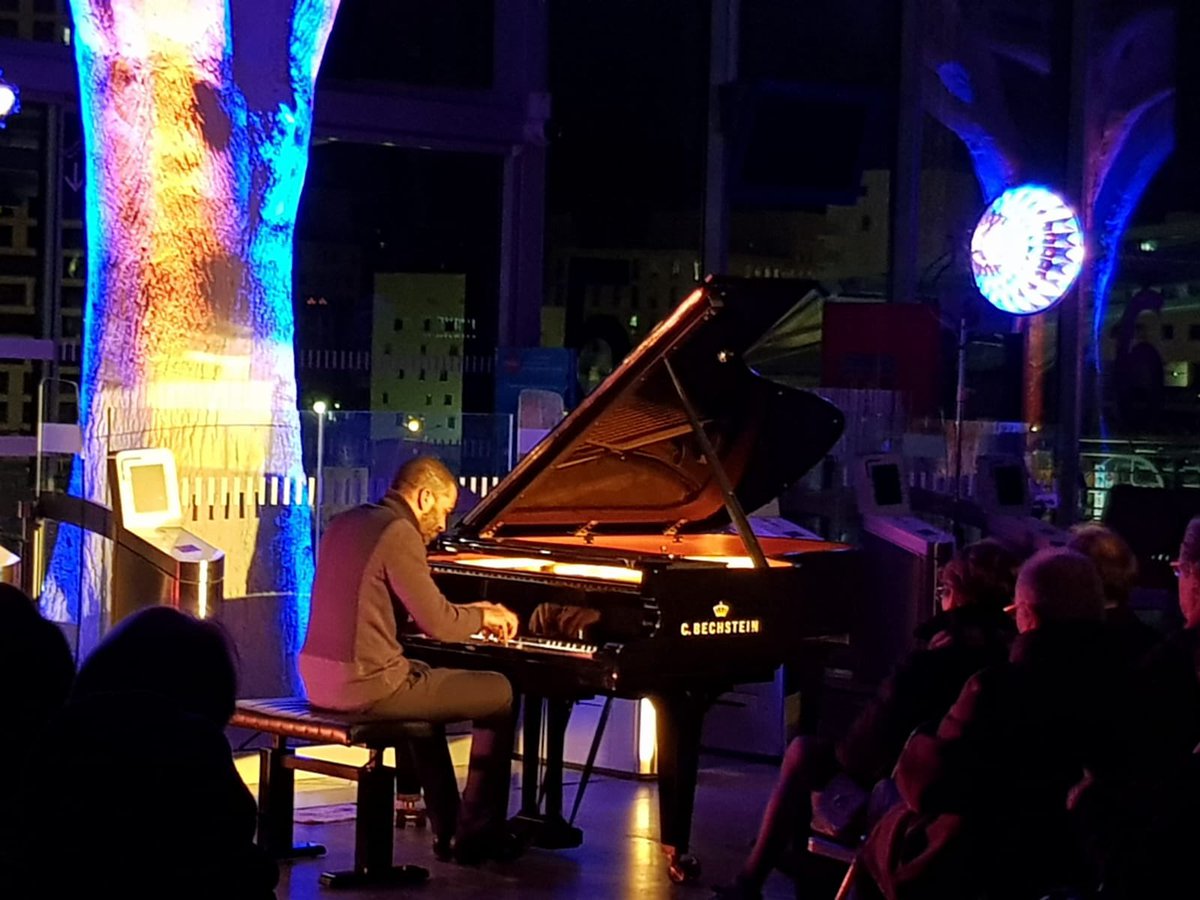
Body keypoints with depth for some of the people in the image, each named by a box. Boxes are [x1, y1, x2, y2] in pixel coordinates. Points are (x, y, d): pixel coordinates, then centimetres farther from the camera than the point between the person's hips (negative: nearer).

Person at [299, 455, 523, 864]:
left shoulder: (344, 524, 14)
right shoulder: (399, 534, -13)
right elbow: (438, 624, -15)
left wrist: (469, 614, 23)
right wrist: (483, 617, 5)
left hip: (321, 678, 9)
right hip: (367, 684, -9)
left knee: (425, 682, 35)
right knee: (498, 693, 7)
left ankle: (447, 826, 36)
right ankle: (477, 833, 13)